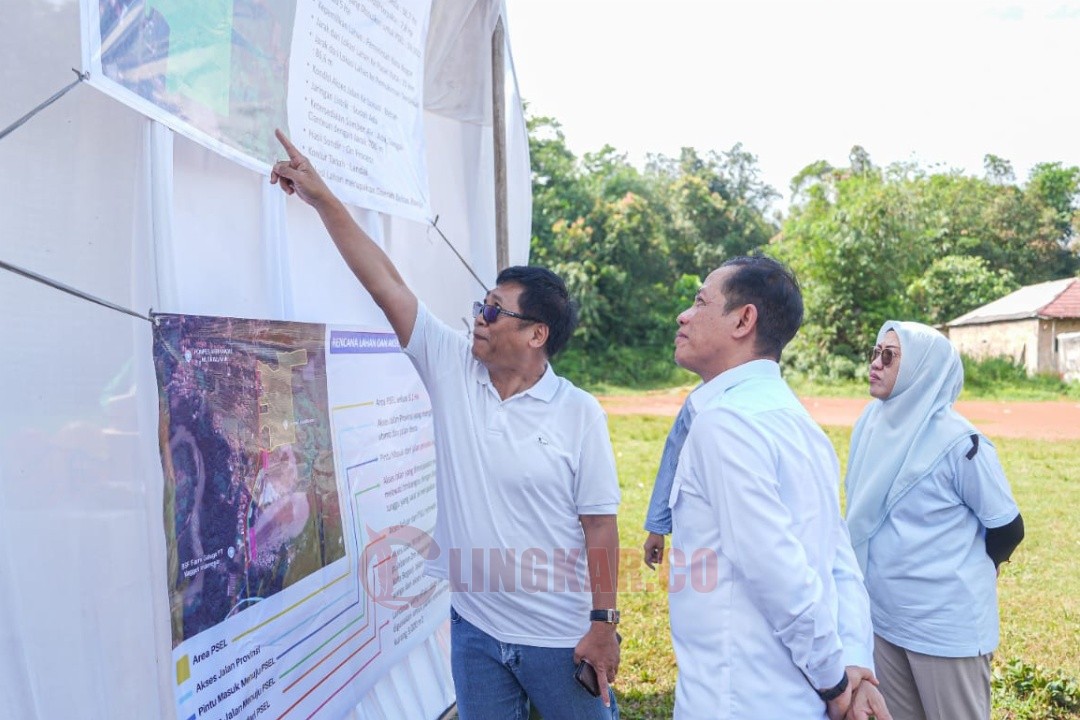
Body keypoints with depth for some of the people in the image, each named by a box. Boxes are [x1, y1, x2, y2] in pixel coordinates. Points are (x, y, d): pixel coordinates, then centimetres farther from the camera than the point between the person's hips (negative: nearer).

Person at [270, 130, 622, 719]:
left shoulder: (579, 414, -12)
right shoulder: (453, 372, -4)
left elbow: (600, 525, -9)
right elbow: (386, 283, -7)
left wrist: (604, 624, -8)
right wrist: (321, 197, -7)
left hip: (562, 637, -3)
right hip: (475, 628, 3)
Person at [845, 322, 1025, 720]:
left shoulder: (958, 442, -18)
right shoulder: (871, 423, -1)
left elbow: (1007, 528, -8)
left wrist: (963, 573, 5)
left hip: (946, 623, -6)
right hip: (882, 615, 6)